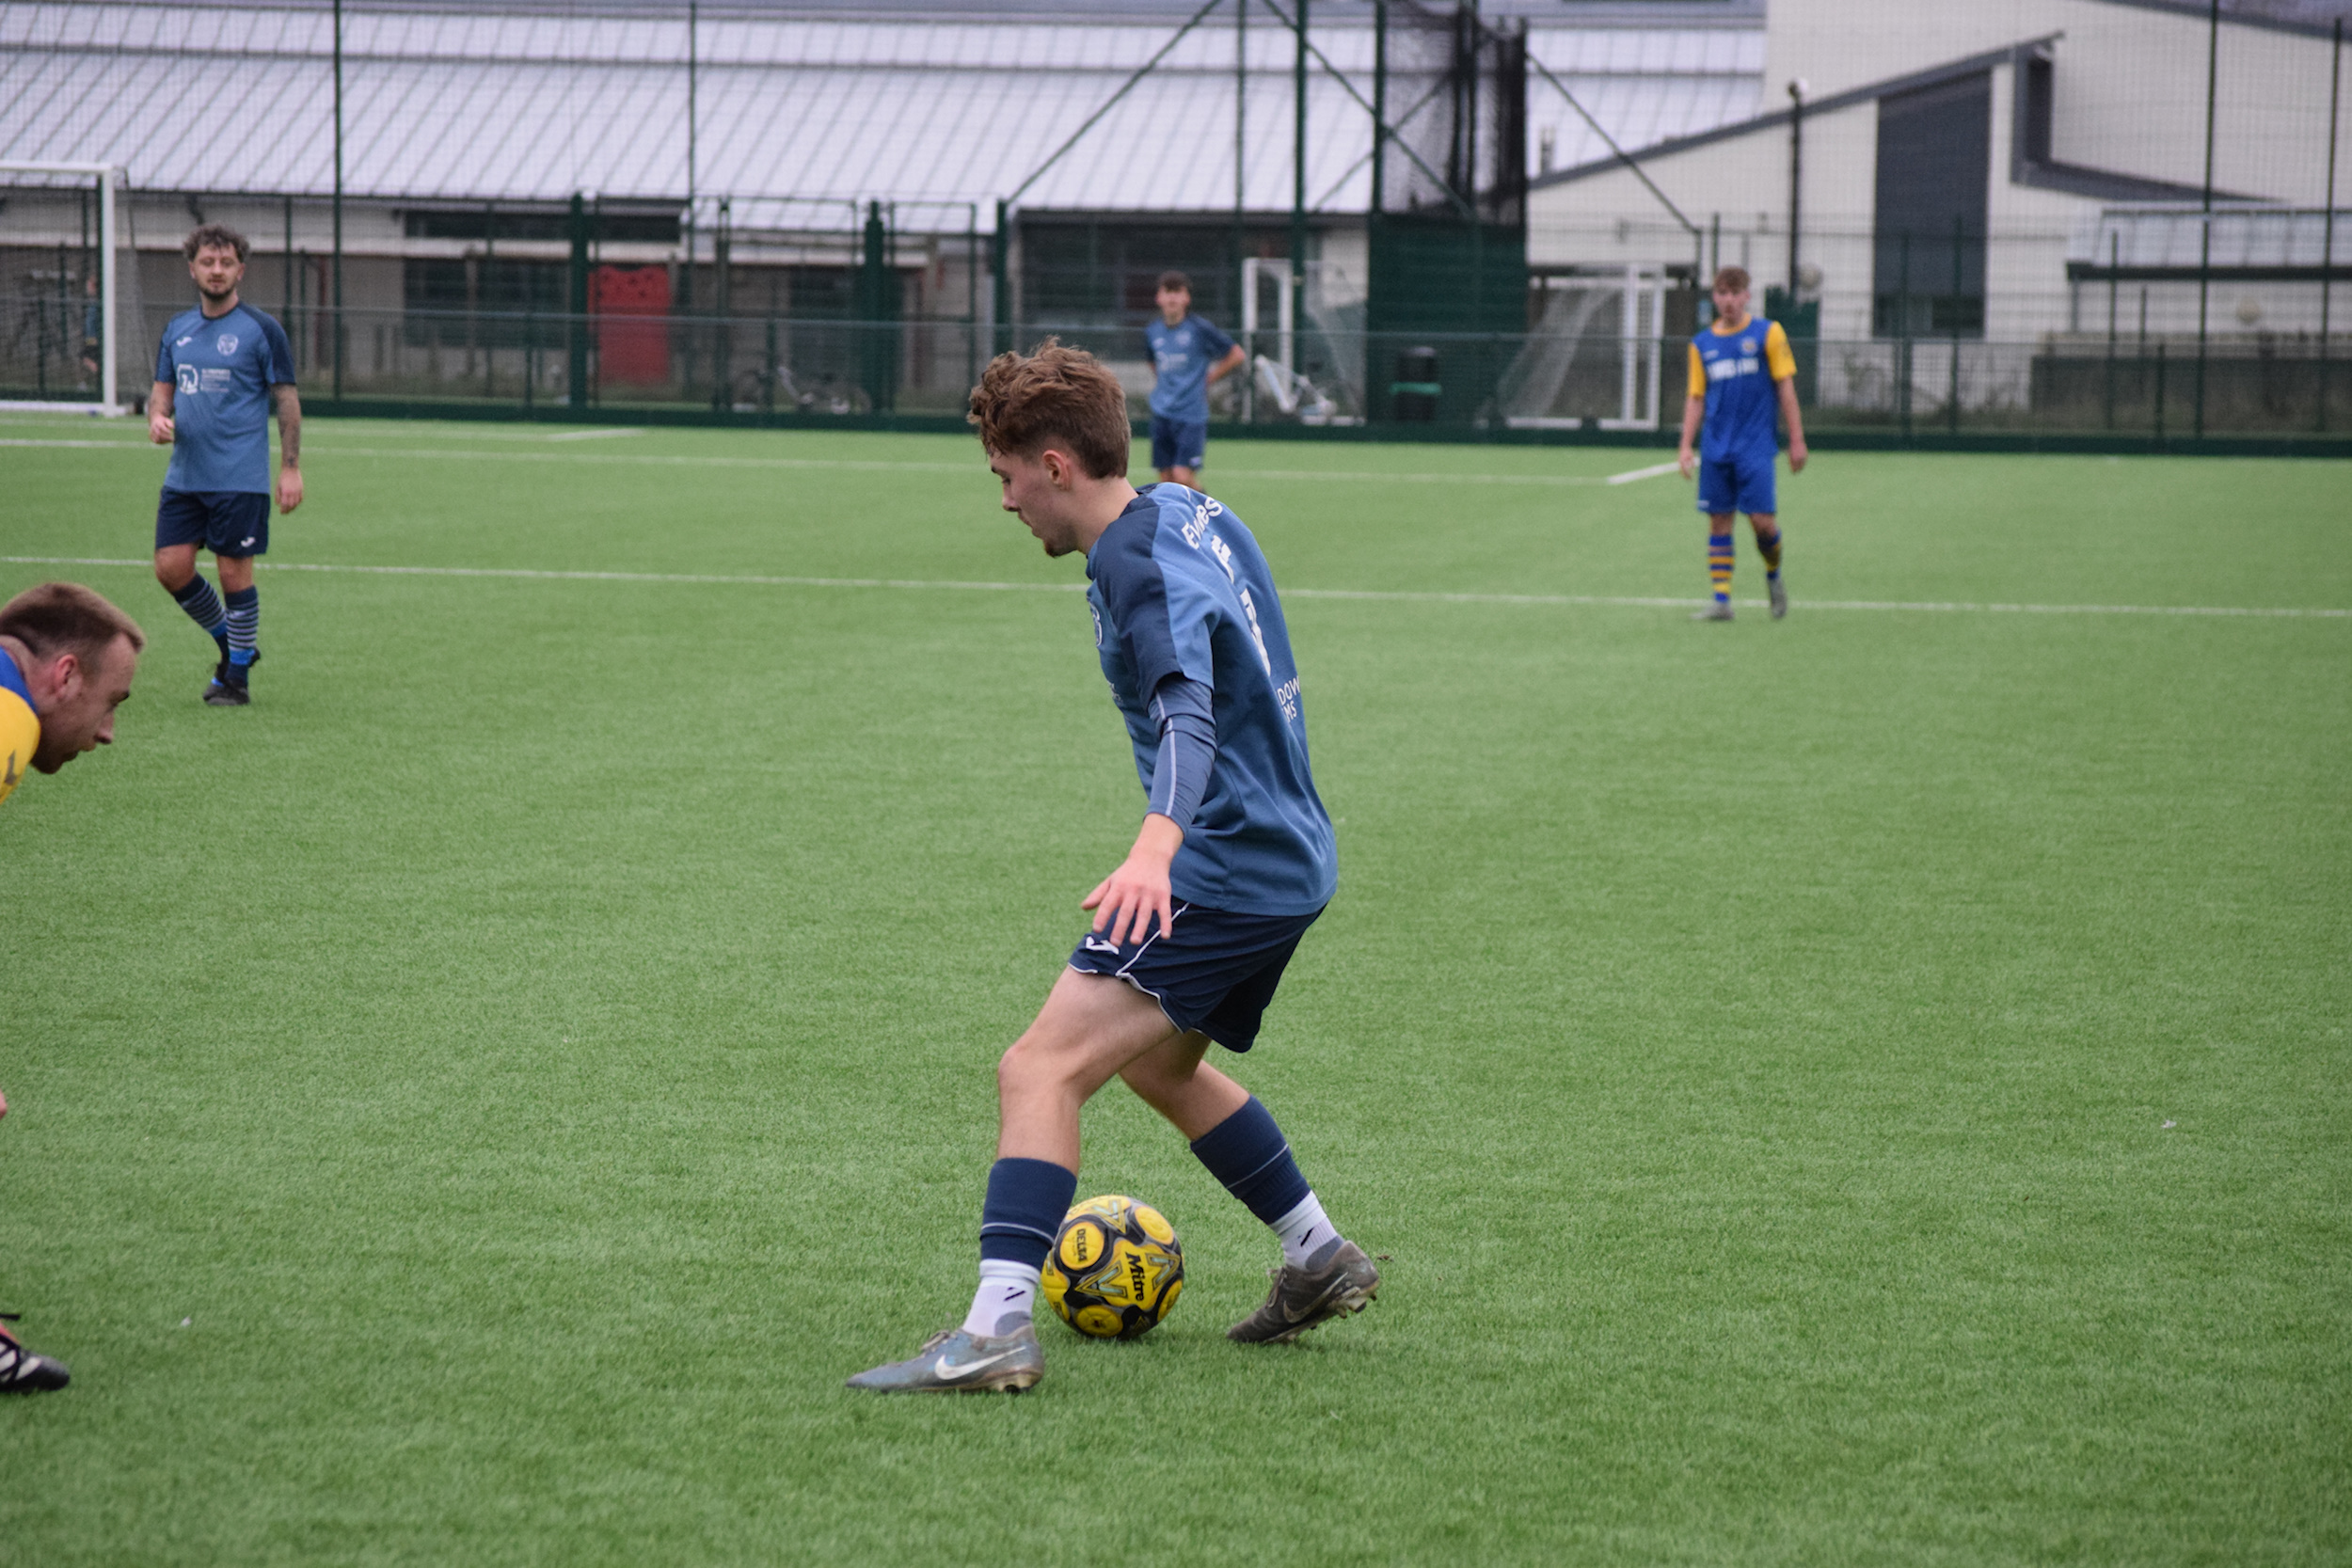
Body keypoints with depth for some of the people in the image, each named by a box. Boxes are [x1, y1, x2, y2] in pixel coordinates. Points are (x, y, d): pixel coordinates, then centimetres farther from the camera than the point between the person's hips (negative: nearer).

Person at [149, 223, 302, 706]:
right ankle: (231, 643, 22)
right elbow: (163, 390, 19)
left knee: (235, 571, -3)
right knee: (171, 567, 0)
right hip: (184, 477, 5)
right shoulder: (178, 329, 12)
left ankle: (238, 675, 9)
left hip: (241, 479, -5)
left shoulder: (261, 330, -4)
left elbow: (287, 402, -4)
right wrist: (157, 418, -5)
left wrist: (291, 468, -10)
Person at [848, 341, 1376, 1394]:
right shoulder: (1190, 512, 9)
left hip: (1225, 867, -11)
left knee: (1039, 1069, -19)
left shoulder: (1142, 570, -20)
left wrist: (1156, 847, -53)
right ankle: (1318, 1258, 39)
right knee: (1158, 1061, 31)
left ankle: (997, 1326, -31)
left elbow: (1189, 712, -37)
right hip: (1289, 859, 11)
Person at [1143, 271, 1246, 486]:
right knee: (1166, 479, 3)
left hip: (1191, 414, -5)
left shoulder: (1200, 328, -8)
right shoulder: (1152, 332, 7)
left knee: (1183, 478, -13)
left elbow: (1236, 355, 0)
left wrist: (1209, 378, 2)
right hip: (1162, 412, 5)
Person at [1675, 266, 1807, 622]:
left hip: (1756, 445, -3)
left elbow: (1785, 387, 1)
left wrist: (1796, 439, -2)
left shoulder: (1767, 333, 1)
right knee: (1719, 521, 1)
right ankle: (1721, 601, 5)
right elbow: (1696, 398, 13)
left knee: (1761, 519, -10)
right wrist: (1686, 445, 4)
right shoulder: (1702, 344, 9)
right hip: (1716, 448, 3)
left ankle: (1773, 575, 20)